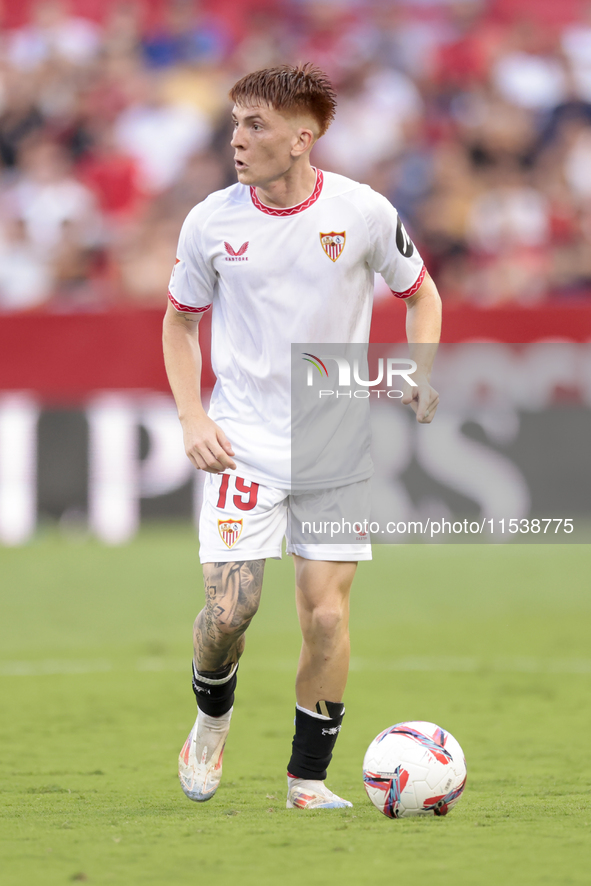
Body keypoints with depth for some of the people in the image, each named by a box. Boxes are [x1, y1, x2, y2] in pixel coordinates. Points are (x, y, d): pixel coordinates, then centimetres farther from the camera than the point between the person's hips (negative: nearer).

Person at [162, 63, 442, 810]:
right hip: (243, 442, 0)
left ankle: (308, 780, 10)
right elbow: (180, 320, 11)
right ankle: (212, 719, 22)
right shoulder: (212, 222, -3)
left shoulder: (363, 213, -6)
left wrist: (423, 372, -6)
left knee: (327, 612, -5)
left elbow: (418, 291, 11)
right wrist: (192, 419, -2)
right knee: (229, 608, -10)